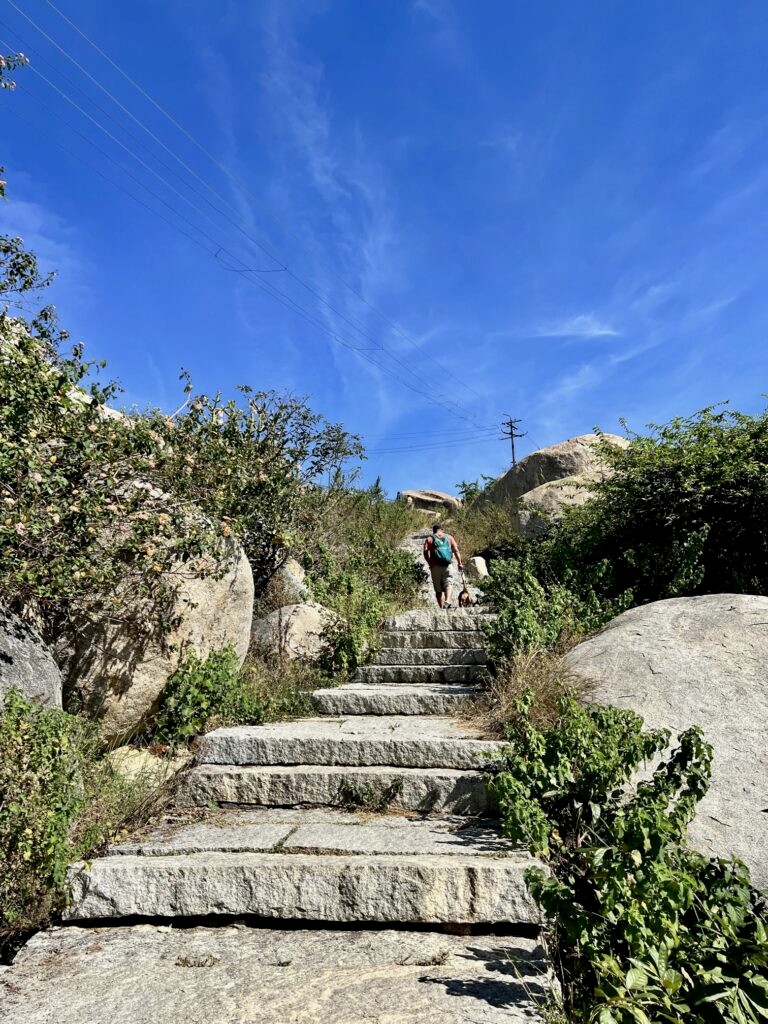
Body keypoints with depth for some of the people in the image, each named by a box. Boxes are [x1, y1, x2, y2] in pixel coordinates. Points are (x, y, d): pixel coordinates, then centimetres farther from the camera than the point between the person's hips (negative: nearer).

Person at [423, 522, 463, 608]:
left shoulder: (429, 539, 10)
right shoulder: (449, 537, 14)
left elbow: (425, 553, -4)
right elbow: (456, 551, 5)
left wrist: (430, 564, 3)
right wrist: (459, 563, 5)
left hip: (435, 566, 0)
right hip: (447, 566, 0)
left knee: (438, 589, 8)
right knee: (447, 584, 2)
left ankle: (442, 607, 5)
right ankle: (447, 601, -24)